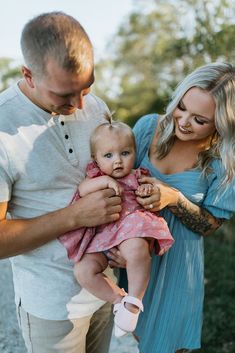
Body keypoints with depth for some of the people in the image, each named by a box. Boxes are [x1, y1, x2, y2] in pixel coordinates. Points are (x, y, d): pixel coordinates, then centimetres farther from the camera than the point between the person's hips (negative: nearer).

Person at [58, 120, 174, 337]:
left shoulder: (138, 177, 13)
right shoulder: (96, 176, 14)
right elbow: (82, 190, -6)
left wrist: (148, 191, -5)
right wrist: (105, 181, -18)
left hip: (131, 228, -3)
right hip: (101, 236, 3)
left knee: (136, 249, -39)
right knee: (83, 271, -18)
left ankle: (133, 301, -18)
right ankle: (118, 299, 3)